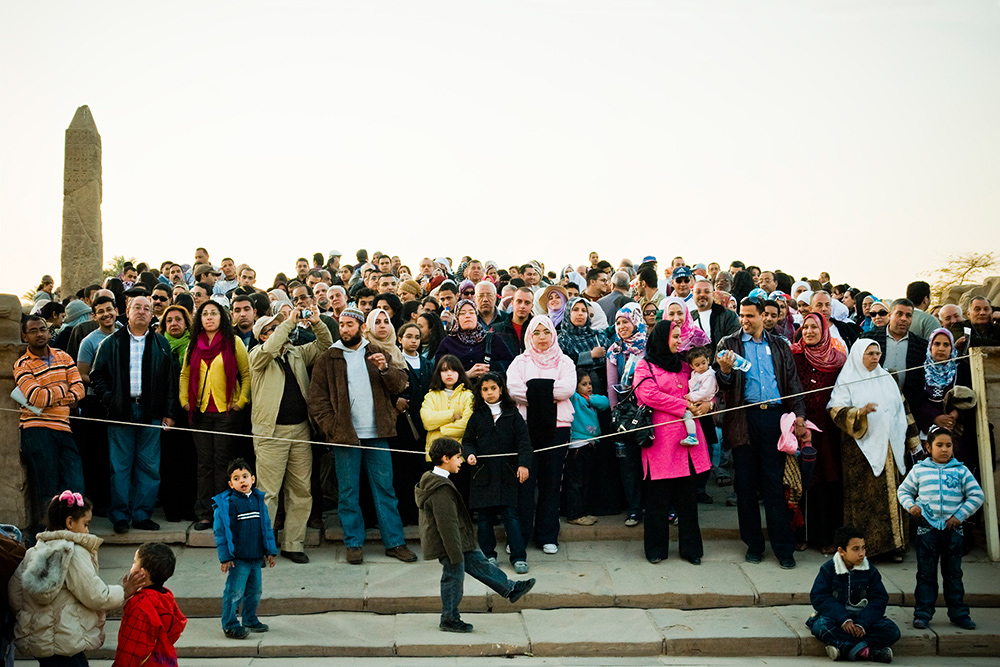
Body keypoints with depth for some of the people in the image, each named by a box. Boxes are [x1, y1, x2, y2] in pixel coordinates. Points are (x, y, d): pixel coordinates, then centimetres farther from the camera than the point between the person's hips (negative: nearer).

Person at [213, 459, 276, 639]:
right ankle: (230, 625, 6)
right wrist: (225, 557, -13)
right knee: (234, 592, -5)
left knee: (254, 591, 16)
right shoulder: (227, 503, -10)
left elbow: (266, 526, 16)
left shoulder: (258, 500, 8)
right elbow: (221, 531, -10)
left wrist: (270, 551, 14)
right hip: (238, 558, -6)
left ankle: (250, 620, 32)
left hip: (256, 557, 6)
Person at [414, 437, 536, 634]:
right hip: (447, 544, -11)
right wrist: (455, 555, -22)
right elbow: (447, 524, -26)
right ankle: (450, 619, 16)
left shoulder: (432, 480, 8)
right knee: (454, 577, 2)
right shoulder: (441, 489, -26)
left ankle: (511, 589, 25)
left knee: (478, 562, 16)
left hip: (458, 543, 11)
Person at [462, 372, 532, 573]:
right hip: (483, 473, 2)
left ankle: (519, 557, 0)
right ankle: (488, 555, 18)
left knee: (510, 515, -5)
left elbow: (523, 440, 1)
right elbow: (468, 440, 11)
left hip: (507, 473, -2)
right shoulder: (477, 416, 8)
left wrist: (523, 464, -9)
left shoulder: (512, 413, 5)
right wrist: (470, 454, -10)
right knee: (484, 517, 6)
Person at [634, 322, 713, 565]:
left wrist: (706, 403, 0)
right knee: (658, 497, 0)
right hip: (661, 439, -5)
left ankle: (691, 548, 14)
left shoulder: (684, 367, 20)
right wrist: (685, 406, -11)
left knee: (687, 496, 7)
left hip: (687, 437, 5)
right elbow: (648, 395, -13)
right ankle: (656, 548, 10)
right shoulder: (645, 367, 2)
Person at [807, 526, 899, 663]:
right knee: (820, 626, -36)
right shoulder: (828, 569, -4)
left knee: (892, 631, -22)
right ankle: (867, 651, -36)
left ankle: (844, 649, -31)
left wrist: (863, 624, -20)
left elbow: (879, 599, -3)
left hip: (862, 616, 2)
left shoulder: (870, 571, 2)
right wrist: (843, 619, -24)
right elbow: (818, 597, -11)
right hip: (835, 615, -2)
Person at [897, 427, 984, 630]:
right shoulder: (919, 469, 5)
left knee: (953, 573, 8)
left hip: (953, 527, 1)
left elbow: (977, 495, 4)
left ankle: (958, 613, 16)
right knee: (926, 573, 2)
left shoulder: (961, 471, 4)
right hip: (927, 526, 0)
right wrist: (910, 506, -5)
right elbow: (903, 491, 14)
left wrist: (960, 515, -4)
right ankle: (923, 612, 7)